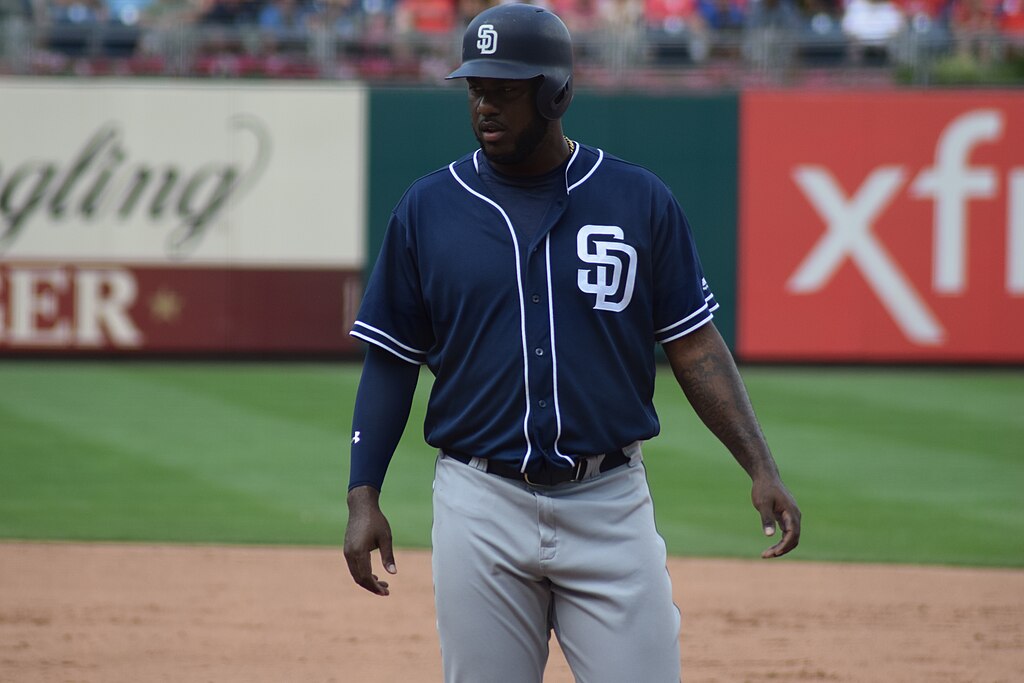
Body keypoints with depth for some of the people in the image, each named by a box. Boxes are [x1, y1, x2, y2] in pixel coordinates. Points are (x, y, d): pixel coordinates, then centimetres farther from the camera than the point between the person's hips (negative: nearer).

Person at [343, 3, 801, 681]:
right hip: (481, 509, 1)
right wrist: (364, 496, 0)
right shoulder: (427, 209, 4)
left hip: (610, 505, -1)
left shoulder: (640, 201, 2)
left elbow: (695, 346, 3)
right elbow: (391, 363, 8)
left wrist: (762, 469, -6)